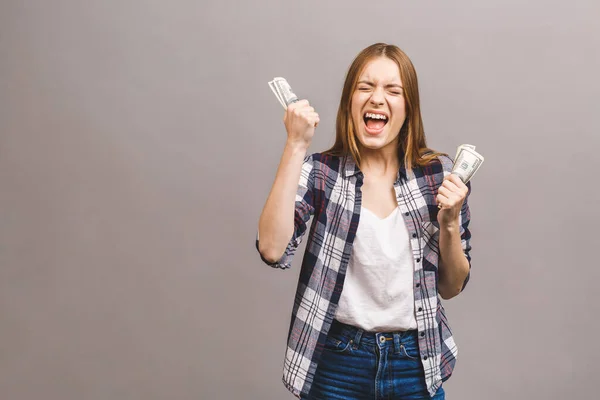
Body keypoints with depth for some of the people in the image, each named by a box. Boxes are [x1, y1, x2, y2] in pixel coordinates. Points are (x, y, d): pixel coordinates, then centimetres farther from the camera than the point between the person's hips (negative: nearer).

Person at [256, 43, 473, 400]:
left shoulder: (437, 174, -3)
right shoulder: (321, 171, -6)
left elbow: (451, 287, 3)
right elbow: (273, 249, -22)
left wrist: (450, 221, -14)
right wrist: (296, 146, -22)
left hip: (416, 365, 1)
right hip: (337, 362, -1)